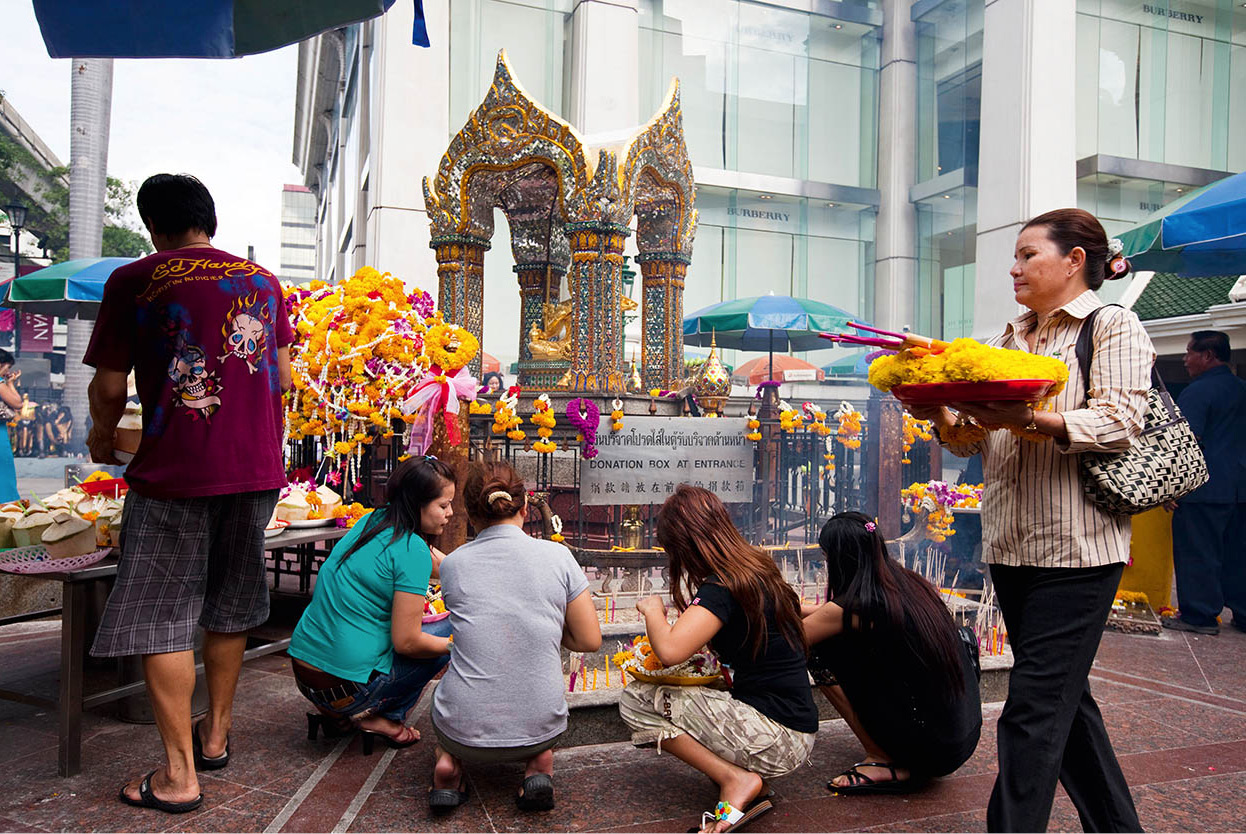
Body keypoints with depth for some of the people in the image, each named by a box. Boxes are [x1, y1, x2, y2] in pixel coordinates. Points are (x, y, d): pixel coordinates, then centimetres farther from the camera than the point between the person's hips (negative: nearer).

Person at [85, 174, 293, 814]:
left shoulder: (134, 281, -2)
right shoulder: (263, 281, 10)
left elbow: (109, 387, -1)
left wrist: (102, 438, 19)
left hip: (174, 471, -4)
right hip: (257, 467, 5)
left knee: (160, 617, 5)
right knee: (228, 606, 18)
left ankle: (179, 775, 7)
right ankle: (216, 734, 31)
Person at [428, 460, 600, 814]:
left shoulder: (451, 564, -2)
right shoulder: (557, 555, -5)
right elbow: (590, 640, -1)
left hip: (465, 731, 1)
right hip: (540, 727, 0)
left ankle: (449, 759, 8)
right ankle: (538, 761, 7)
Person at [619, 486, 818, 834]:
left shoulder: (721, 588, -18)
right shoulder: (759, 567, 8)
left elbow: (670, 650, -30)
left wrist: (652, 609, -10)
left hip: (774, 742, -9)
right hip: (796, 731, 9)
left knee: (636, 700, -7)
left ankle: (735, 779, -8)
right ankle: (744, 777, 8)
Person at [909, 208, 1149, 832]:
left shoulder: (1114, 327, 0)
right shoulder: (1012, 337, 19)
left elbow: (1119, 422, -15)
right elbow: (976, 440, 15)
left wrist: (1030, 421, -28)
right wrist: (940, 414, -5)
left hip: (1077, 547, -7)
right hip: (1010, 546, 7)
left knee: (1034, 707, -8)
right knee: (1064, 698, 16)